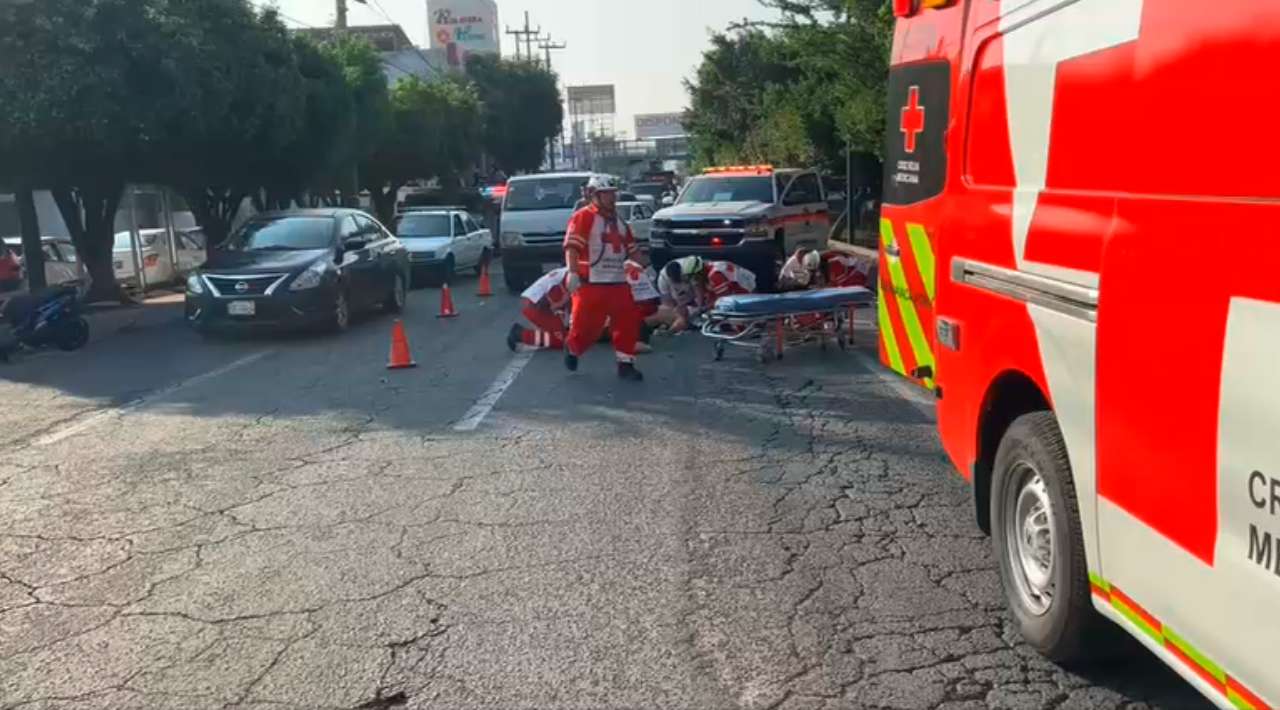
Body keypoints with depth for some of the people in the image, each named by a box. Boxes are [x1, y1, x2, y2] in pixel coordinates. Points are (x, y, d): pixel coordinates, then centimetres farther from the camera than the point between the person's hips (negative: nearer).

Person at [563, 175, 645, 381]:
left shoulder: (619, 221, 20)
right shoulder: (583, 217, -6)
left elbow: (632, 249, 26)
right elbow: (572, 247, -16)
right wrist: (573, 273, -26)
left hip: (618, 283, 7)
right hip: (591, 283, -7)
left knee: (628, 324, 0)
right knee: (587, 326, -3)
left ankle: (626, 364, 10)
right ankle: (572, 348, 27)